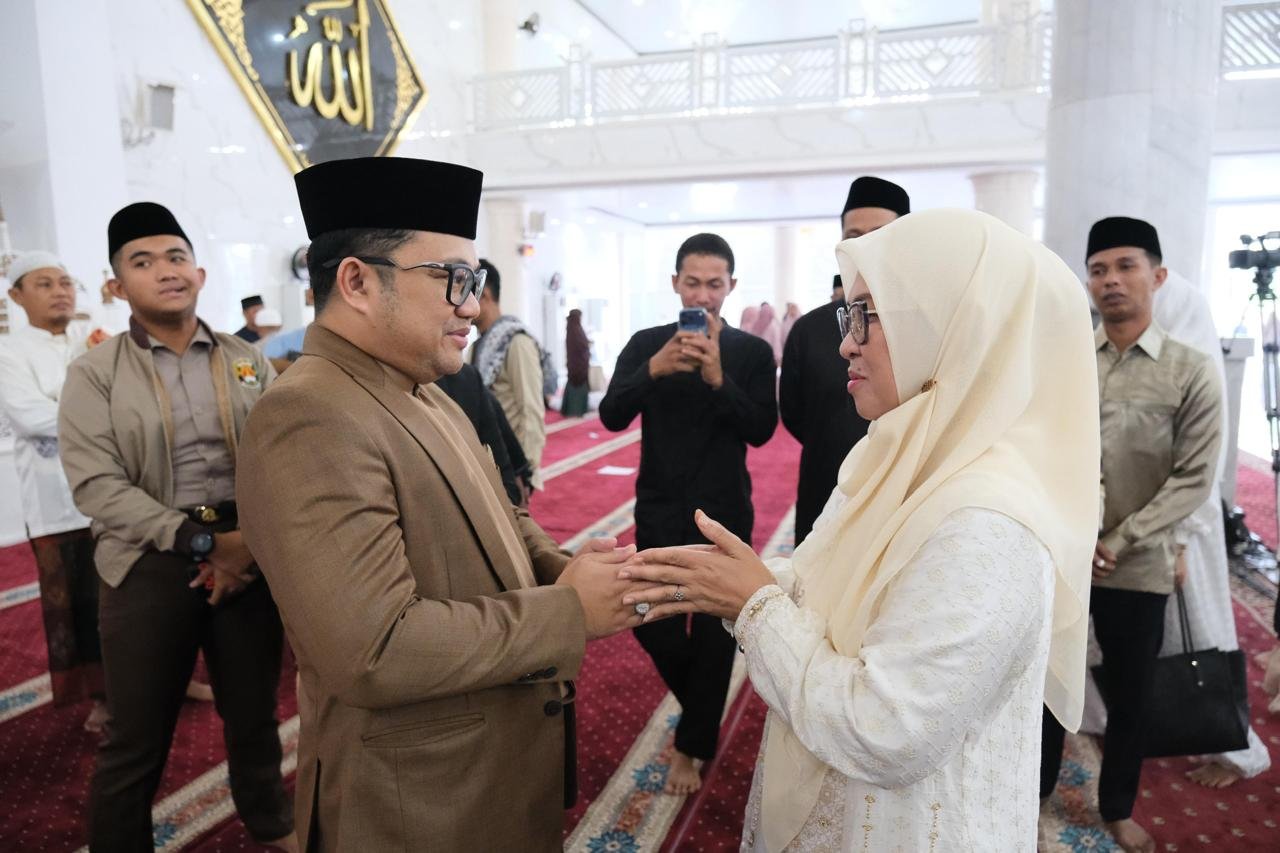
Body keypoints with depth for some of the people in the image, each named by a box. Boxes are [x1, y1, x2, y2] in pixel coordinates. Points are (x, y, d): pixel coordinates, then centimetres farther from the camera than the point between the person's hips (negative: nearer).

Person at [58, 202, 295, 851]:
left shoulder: (248, 363, 5)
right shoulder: (95, 373, -2)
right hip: (151, 564, -2)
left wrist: (251, 543, -13)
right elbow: (96, 485, -11)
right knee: (137, 739, 10)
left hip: (250, 554, 3)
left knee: (254, 716, 18)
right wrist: (201, 542, -16)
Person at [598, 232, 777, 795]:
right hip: (659, 511, 2)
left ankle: (693, 746, 26)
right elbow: (611, 417, -12)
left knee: (715, 631, 6)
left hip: (723, 513, -2)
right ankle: (702, 708, 39)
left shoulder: (752, 352, -4)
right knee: (652, 623, 9)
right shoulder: (645, 344, 0)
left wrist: (719, 379, -27)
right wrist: (653, 370, -28)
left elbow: (761, 431, -14)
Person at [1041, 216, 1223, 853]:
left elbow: (1194, 479, -8)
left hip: (1138, 568, -1)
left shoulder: (1192, 372, -5)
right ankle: (1036, 787, 37)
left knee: (1129, 694, 15)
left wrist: (1119, 543, -13)